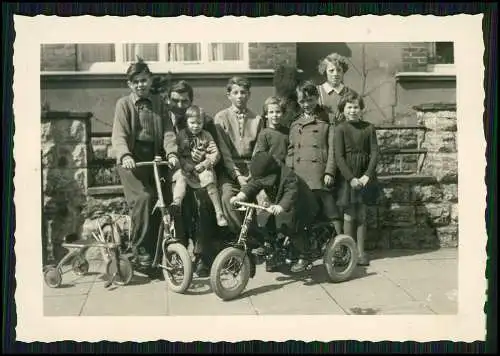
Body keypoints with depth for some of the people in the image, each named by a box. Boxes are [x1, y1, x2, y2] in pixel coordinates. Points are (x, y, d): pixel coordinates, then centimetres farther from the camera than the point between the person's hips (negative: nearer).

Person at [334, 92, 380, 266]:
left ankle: (361, 252, 14)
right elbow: (339, 156, -9)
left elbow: (374, 153, 1)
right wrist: (351, 178, -16)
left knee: (362, 215, 7)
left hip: (364, 176, 2)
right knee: (349, 215, 2)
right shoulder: (340, 129, -4)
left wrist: (367, 175, -11)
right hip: (347, 176, -2)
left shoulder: (369, 128, 4)